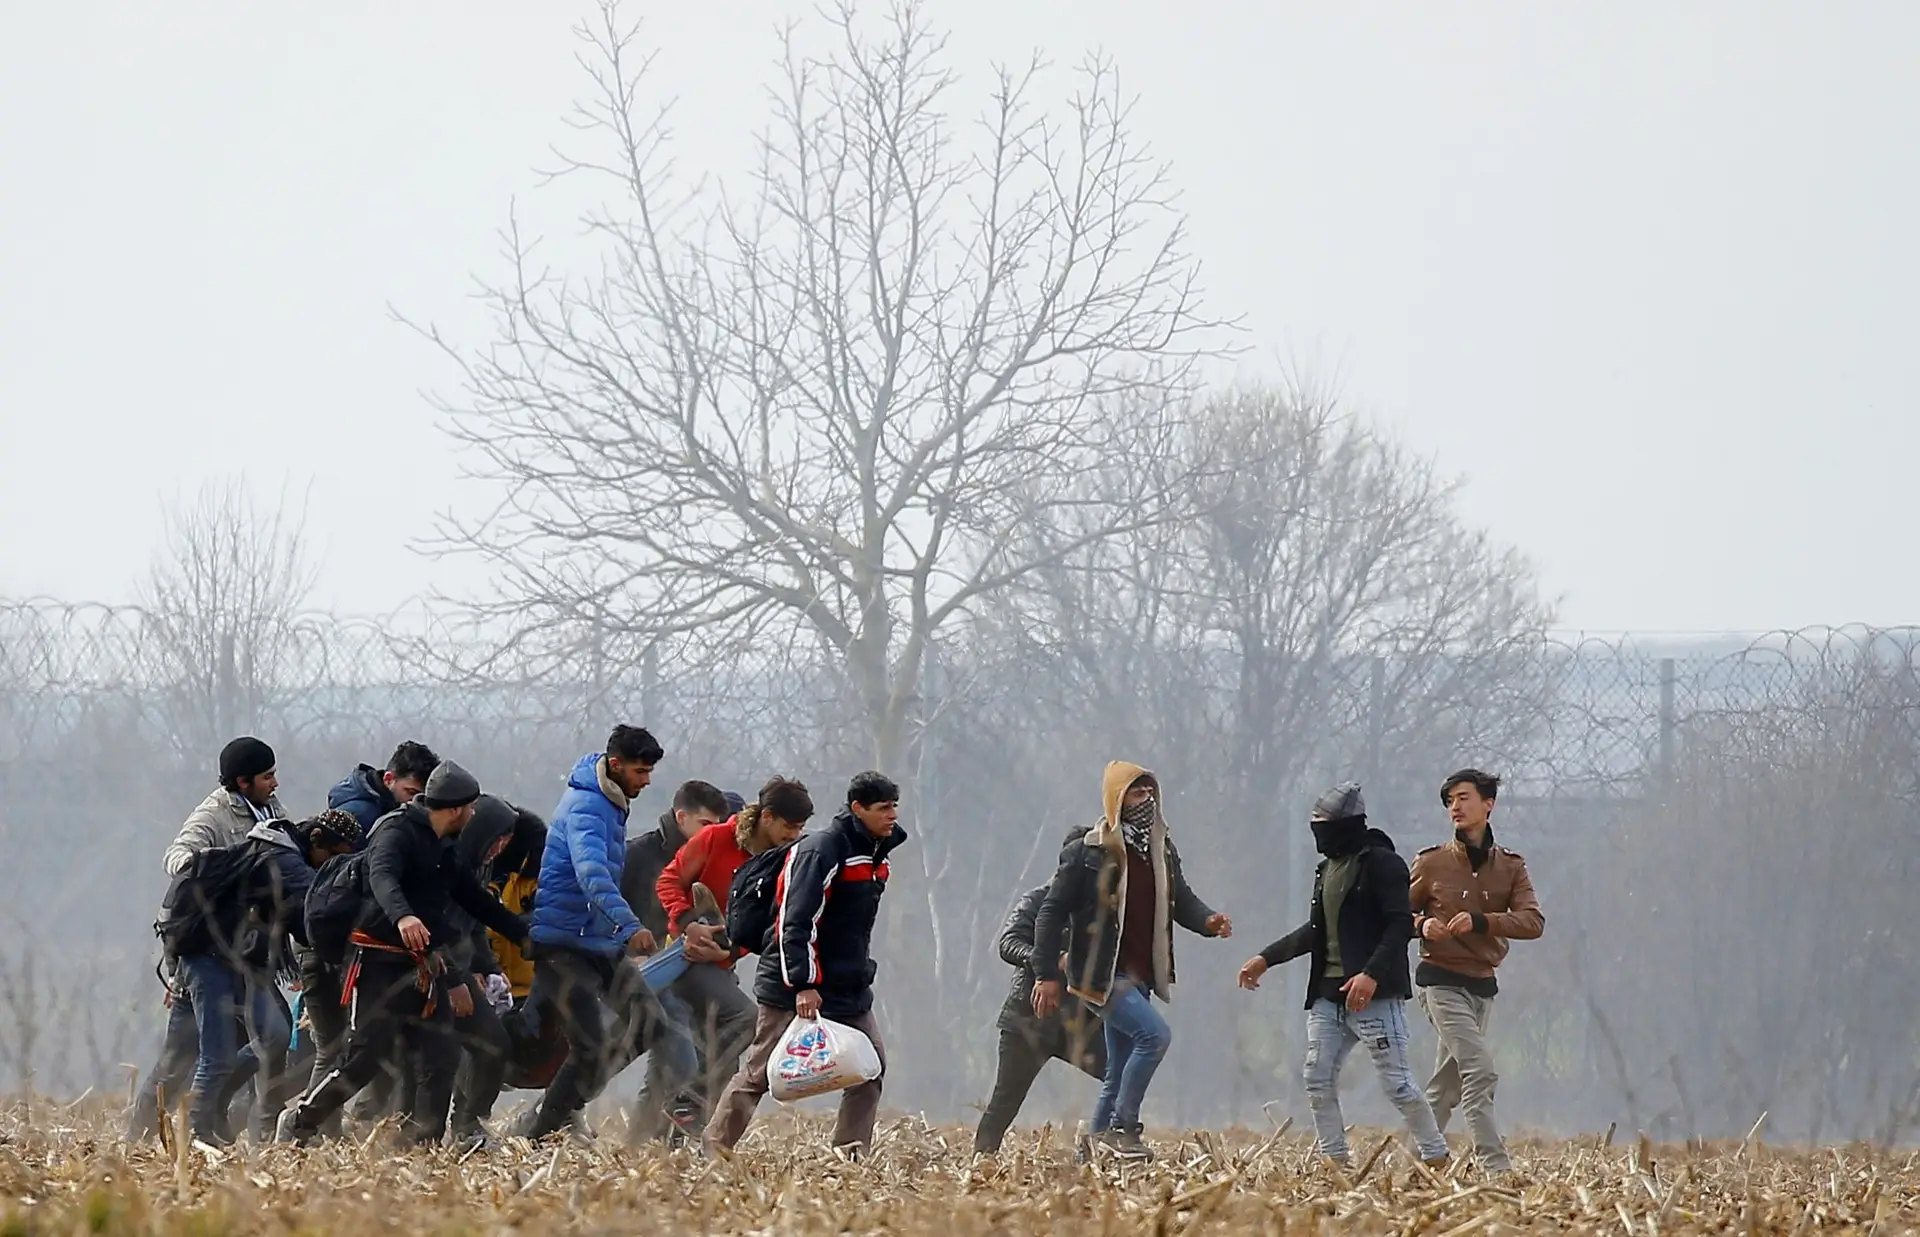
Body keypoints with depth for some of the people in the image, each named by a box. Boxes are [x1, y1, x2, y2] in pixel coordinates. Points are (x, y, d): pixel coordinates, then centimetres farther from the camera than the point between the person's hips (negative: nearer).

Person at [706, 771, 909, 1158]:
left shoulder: (876, 853, 11)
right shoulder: (821, 850, -18)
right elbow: (796, 922, -24)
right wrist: (802, 985, -28)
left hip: (849, 989, 8)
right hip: (791, 990, -8)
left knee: (872, 1067, 0)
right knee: (759, 1072, -4)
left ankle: (852, 1154, 2)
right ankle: (715, 1150, 3)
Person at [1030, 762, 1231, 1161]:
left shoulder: (1161, 851, 11)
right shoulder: (1088, 853, -8)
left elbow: (1181, 900, 15)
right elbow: (1052, 911, -7)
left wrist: (1208, 921, -9)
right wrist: (1046, 975, -11)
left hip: (1139, 976, 7)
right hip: (1100, 974, -7)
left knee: (1119, 1073, 9)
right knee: (1155, 1034, -23)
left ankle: (1099, 1138, 17)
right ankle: (1122, 1127, -16)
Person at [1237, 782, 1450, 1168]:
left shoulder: (1382, 864, -9)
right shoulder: (1327, 868, 18)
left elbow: (1401, 925, -18)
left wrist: (1372, 974, -29)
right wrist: (1267, 958, 24)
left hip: (1374, 993, -9)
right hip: (1328, 995, 9)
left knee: (1397, 1083, -8)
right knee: (1317, 1081, 2)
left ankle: (1437, 1161, 2)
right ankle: (1335, 1164, 6)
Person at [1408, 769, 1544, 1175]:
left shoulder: (1510, 867, 5)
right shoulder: (1431, 863, 0)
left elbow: (1533, 922, -9)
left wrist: (1479, 921, -23)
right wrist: (1421, 925, -14)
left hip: (1483, 985, 4)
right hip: (1442, 982, -4)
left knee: (1448, 1083, 11)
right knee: (1480, 1072, -18)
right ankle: (1496, 1167, -24)